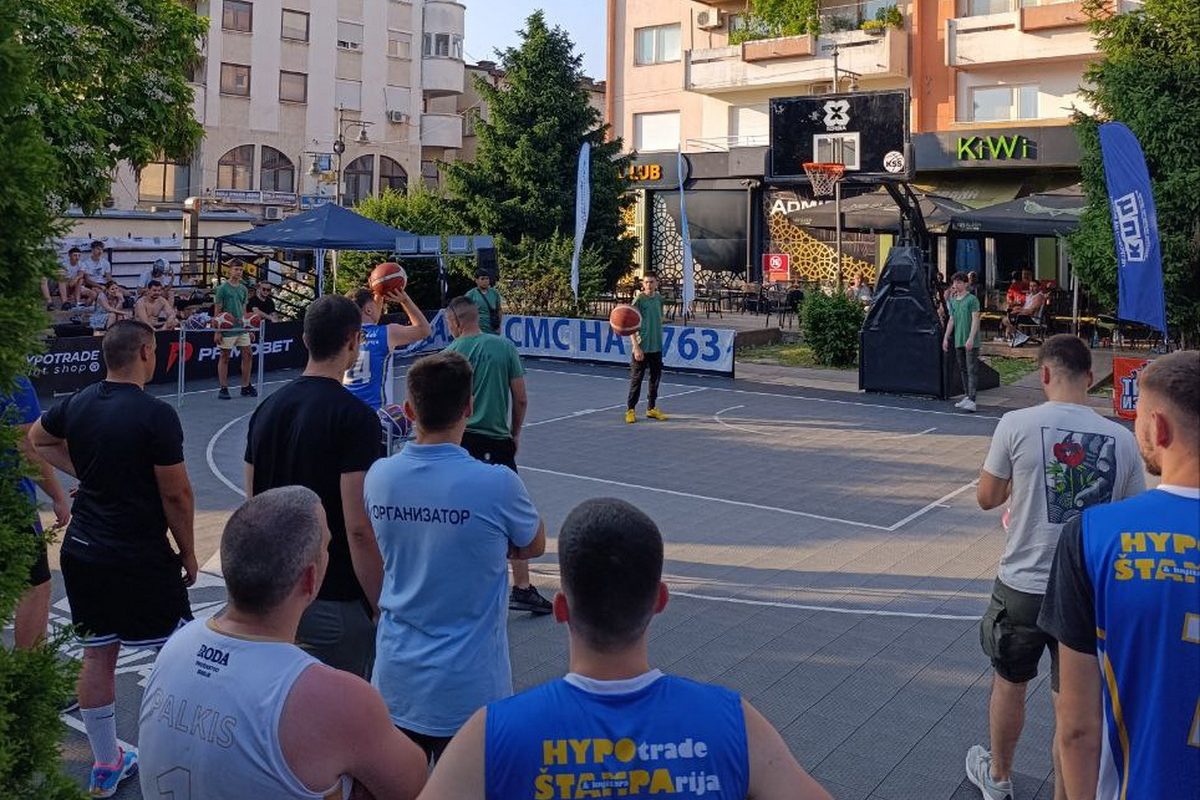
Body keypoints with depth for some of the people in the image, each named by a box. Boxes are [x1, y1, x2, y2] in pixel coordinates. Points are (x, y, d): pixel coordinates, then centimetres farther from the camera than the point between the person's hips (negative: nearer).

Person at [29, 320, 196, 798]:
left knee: (97, 654, 14)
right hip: (141, 557, -6)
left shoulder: (78, 403, 2)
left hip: (82, 549, 7)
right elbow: (176, 494, -16)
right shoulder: (155, 414, -18)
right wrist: (187, 552, -3)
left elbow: (38, 439, 23)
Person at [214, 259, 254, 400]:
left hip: (242, 328, 6)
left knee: (247, 355, 4)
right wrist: (217, 331, -10)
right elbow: (217, 311, -7)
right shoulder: (223, 288, -7)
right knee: (224, 357, 3)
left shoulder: (243, 289, 10)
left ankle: (246, 387, 14)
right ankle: (223, 389, 9)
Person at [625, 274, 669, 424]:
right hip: (642, 346, -6)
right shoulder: (638, 300, -10)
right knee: (636, 379, -1)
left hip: (657, 346, 6)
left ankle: (651, 408, 23)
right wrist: (636, 347, -18)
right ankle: (630, 410, 8)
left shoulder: (659, 298, 7)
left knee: (655, 378, 11)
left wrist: (660, 339, 15)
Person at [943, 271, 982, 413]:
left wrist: (971, 338, -20)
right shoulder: (953, 301, 14)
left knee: (972, 370, -9)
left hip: (971, 342, -7)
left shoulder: (972, 299, -8)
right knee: (963, 369, 13)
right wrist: (946, 337, 14)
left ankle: (971, 400, -15)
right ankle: (966, 396, 22)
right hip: (958, 341, 7)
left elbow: (975, 320, -13)